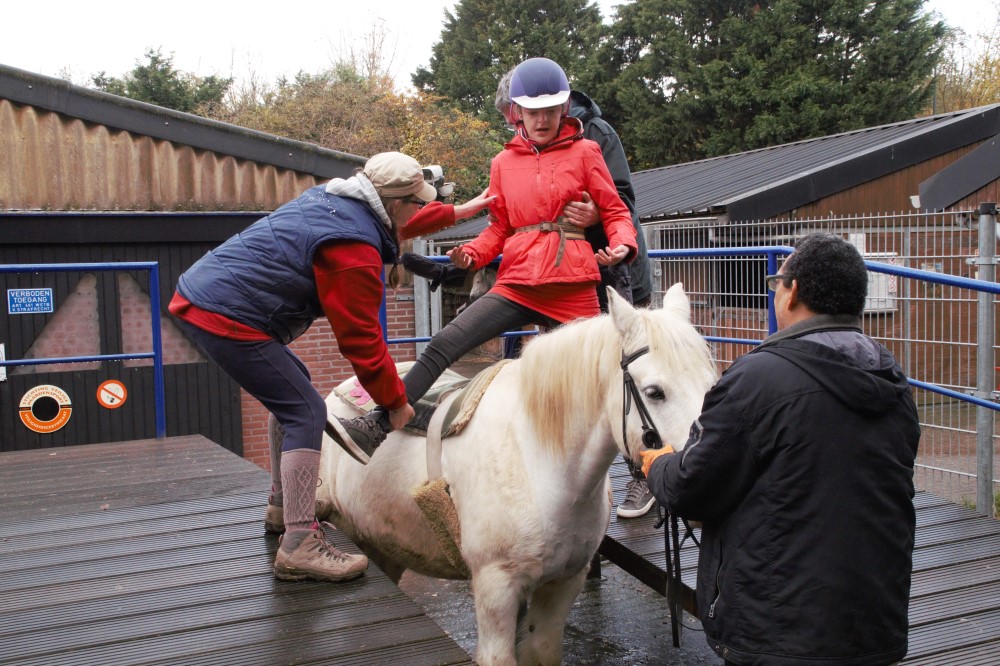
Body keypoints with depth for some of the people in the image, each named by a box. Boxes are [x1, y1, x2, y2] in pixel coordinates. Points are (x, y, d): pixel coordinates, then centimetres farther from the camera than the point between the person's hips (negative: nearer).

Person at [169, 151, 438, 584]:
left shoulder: (330, 198, 13)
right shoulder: (354, 248, -17)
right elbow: (361, 339, -12)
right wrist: (396, 402, 0)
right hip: (226, 318, -11)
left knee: (291, 391, 22)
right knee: (305, 413, -9)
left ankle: (283, 507, 32)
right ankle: (299, 546, -12)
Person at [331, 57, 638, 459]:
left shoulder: (584, 153, 4)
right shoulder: (504, 163, 12)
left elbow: (615, 212, 5)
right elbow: (499, 227, 15)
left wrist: (622, 245, -16)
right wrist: (473, 254, -4)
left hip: (572, 291, -2)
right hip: (516, 285, 2)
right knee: (443, 346, -11)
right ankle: (378, 426, -8)